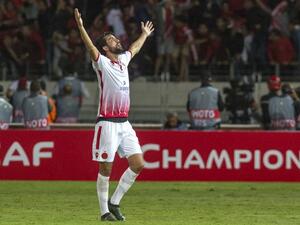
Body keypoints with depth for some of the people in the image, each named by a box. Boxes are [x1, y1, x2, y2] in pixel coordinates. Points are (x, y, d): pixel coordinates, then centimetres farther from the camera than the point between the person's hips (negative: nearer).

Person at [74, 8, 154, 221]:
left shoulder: (123, 60, 16)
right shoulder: (102, 63, -4)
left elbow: (134, 48, 37)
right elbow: (91, 48, -22)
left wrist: (145, 34, 52)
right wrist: (81, 27, -36)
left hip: (124, 123, 7)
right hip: (107, 122, -7)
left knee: (138, 164, 1)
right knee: (106, 168, -2)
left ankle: (114, 202, 12)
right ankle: (104, 210, 5)